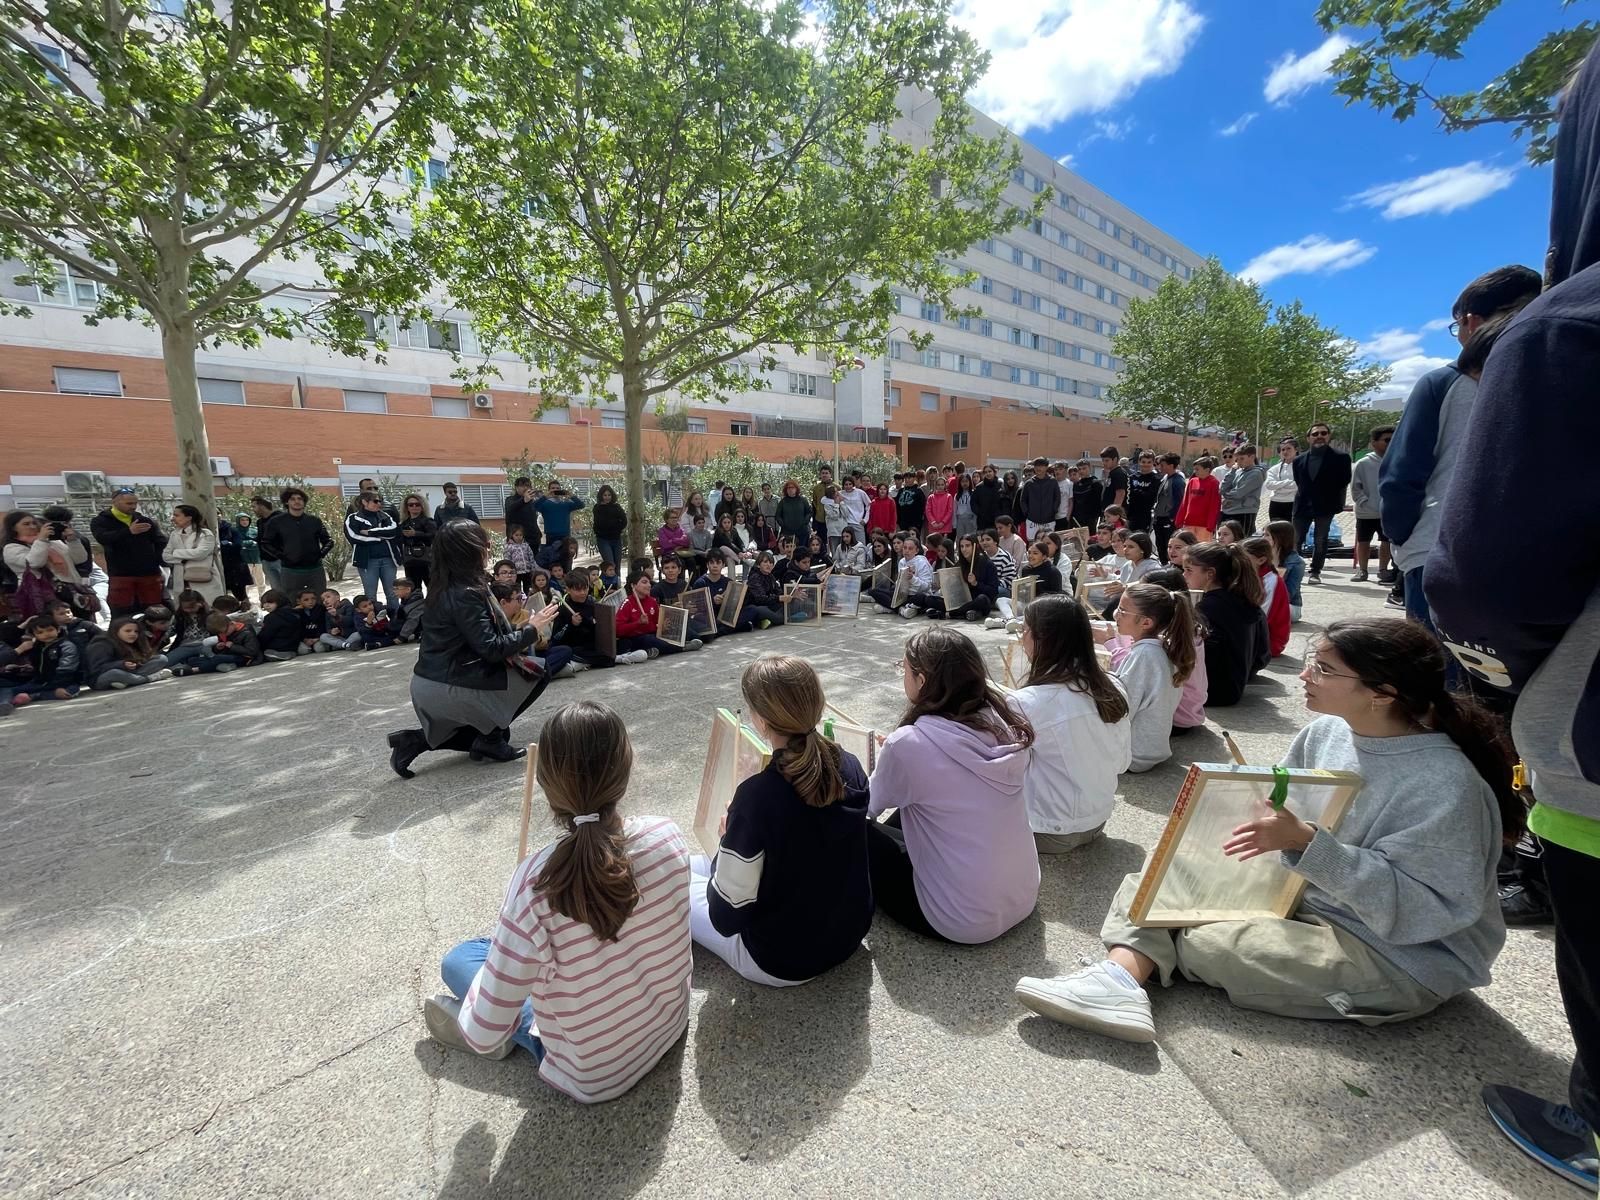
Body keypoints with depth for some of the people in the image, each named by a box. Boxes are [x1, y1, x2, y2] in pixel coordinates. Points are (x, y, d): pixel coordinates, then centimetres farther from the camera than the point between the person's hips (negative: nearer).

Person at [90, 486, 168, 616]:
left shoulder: (144, 520, 11)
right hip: (120, 575, -2)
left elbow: (161, 542, 8)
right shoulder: (101, 521, 2)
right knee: (122, 617, 2)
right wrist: (128, 531, -34)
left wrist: (156, 559, -7)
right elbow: (103, 538, -19)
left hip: (149, 574, 2)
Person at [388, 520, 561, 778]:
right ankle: (491, 739, 4)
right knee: (536, 674, -2)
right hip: (447, 688, -9)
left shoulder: (444, 587, 8)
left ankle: (417, 740, 15)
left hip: (429, 684, 9)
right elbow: (491, 649, -21)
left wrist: (519, 636, 8)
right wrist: (532, 630, -11)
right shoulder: (464, 593, -20)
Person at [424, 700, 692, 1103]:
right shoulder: (668, 837, -21)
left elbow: (483, 1037, -23)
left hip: (593, 1077, -4)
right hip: (671, 1024, 4)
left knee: (458, 960, 12)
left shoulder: (536, 884, -33)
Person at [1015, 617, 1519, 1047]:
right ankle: (1121, 973, -29)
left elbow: (1422, 909, -26)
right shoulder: (1324, 733, -3)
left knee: (1200, 941, -23)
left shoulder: (1444, 783, -24)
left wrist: (1308, 842, -34)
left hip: (1402, 958, -7)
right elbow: (1285, 816, 8)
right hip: (1302, 896, 8)